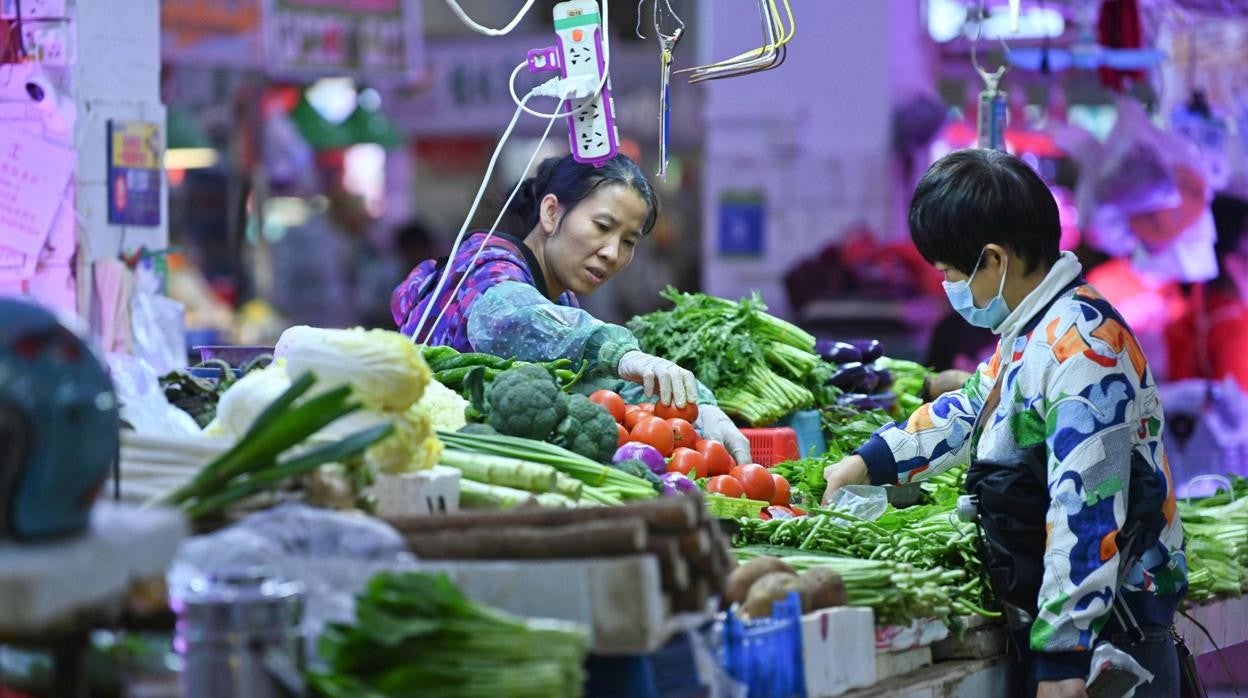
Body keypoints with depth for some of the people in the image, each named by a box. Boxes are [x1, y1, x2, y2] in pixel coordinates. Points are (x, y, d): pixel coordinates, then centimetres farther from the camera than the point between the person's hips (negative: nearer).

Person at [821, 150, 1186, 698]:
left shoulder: (1081, 346, -19)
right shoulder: (1033, 334, 12)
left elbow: (1087, 514, -24)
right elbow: (976, 407, 31)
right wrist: (868, 463, 31)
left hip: (1103, 642, -9)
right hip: (1051, 631, 9)